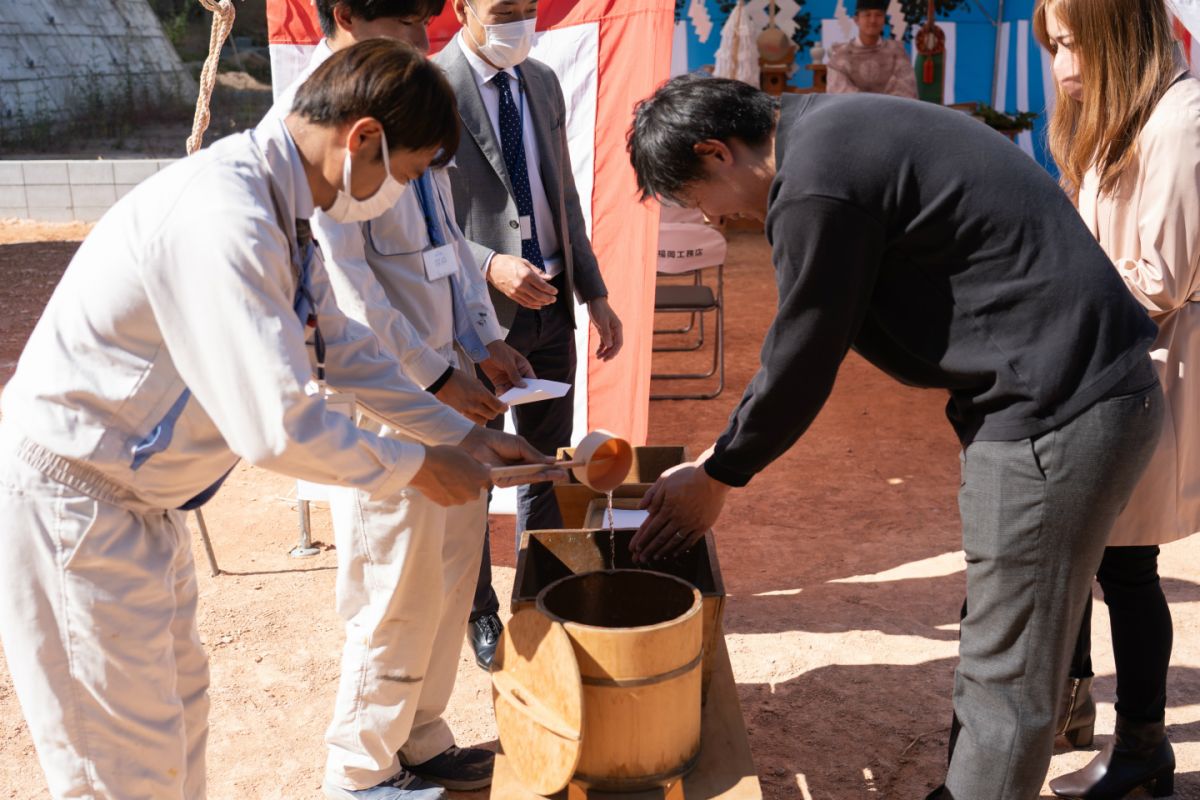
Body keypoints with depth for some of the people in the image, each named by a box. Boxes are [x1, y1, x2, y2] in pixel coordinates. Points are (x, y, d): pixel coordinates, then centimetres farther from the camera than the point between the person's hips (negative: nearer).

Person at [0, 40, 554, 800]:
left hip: (138, 493, 10)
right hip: (67, 494, -9)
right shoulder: (223, 216, -30)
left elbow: (340, 348, 14)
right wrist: (414, 468, -17)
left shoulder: (278, 206, 2)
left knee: (179, 702, 22)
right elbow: (277, 424, -32)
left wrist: (463, 434, 12)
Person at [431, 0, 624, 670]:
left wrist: (596, 294, 9)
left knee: (549, 464, 17)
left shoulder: (543, 82, 8)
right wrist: (490, 265, -26)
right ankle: (479, 610, 30)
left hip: (551, 304, 6)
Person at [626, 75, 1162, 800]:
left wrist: (717, 478, 4)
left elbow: (803, 360, -11)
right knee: (999, 643, 22)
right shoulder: (831, 131, 12)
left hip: (1060, 415, -10)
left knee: (1007, 674, 3)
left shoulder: (816, 186, -19)